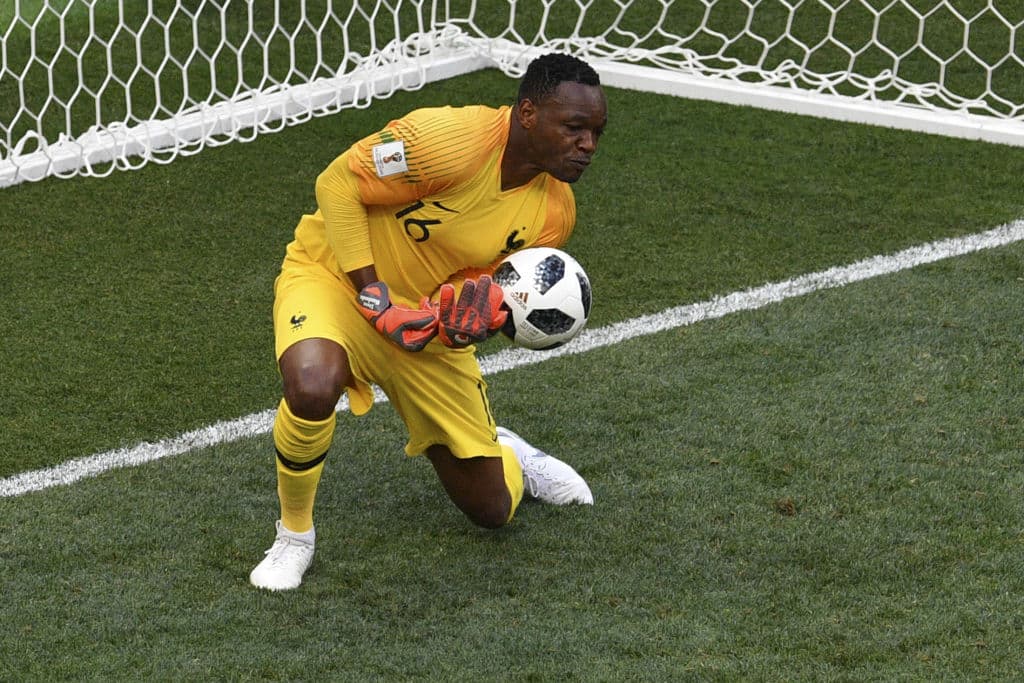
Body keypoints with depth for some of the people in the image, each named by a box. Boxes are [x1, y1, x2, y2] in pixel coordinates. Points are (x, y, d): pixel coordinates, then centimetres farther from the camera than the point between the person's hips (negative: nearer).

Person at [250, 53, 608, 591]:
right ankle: (294, 536, -13)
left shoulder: (554, 211, -10)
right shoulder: (455, 141, -30)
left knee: (493, 509, 7)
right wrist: (375, 298, -25)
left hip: (430, 318, 5)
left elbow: (490, 279, 1)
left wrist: (475, 307, -25)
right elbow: (337, 184, -21)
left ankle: (504, 453, 48)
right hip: (336, 275, -5)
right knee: (313, 387, -42)